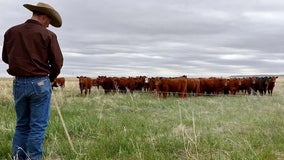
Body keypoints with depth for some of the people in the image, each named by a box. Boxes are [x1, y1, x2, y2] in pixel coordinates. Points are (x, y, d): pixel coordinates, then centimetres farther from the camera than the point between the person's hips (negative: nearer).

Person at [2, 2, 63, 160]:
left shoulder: (11, 32, 4)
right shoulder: (48, 35, -8)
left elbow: (5, 58, 12)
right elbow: (57, 62, -8)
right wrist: (50, 78, 10)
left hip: (18, 83, 5)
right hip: (40, 83, -4)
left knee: (22, 124, 16)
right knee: (38, 126, 4)